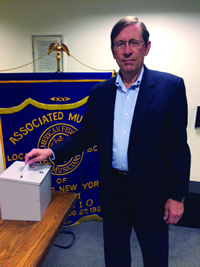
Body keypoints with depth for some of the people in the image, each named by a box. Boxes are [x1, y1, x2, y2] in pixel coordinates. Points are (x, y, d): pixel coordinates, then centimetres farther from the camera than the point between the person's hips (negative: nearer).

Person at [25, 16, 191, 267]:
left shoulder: (171, 86, -9)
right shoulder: (99, 92, 1)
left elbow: (178, 146, -9)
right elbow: (86, 136, 6)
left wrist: (176, 196, -8)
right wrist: (51, 151, -7)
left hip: (150, 190, -2)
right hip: (112, 189, 3)